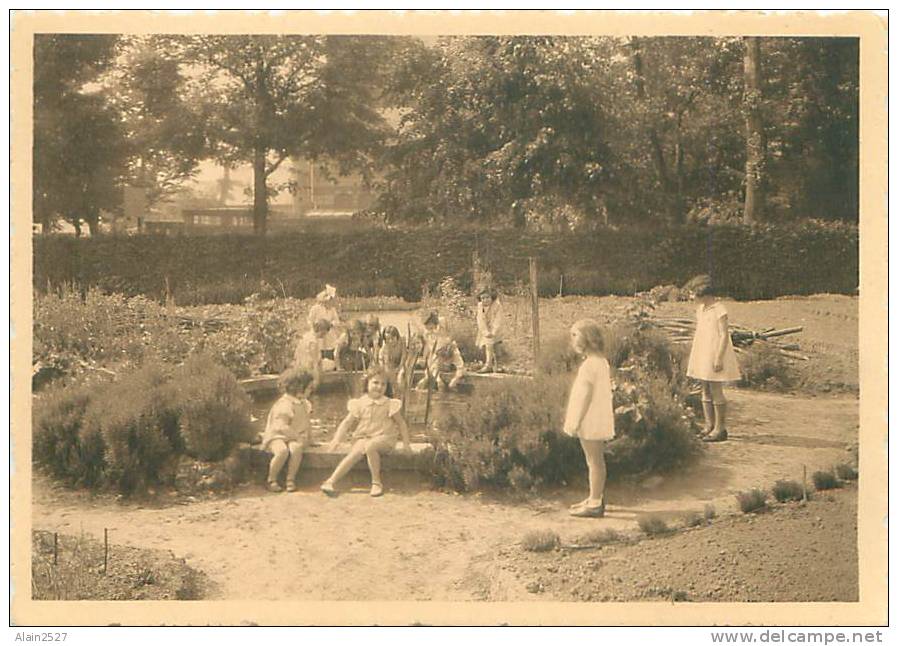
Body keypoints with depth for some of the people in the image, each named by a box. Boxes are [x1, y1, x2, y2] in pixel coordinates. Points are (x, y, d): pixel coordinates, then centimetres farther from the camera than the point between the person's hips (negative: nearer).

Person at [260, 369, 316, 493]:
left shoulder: (304, 404, 13)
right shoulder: (284, 405, -14)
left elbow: (307, 423, 24)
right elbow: (282, 427, -20)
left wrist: (309, 440, 20)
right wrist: (298, 437, -19)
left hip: (295, 438, 5)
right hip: (277, 436, -5)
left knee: (296, 449, -33)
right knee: (283, 451, -38)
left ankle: (291, 479, -20)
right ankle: (271, 480, -18)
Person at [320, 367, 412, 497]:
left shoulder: (389, 404, 1)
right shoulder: (360, 403, 5)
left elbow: (401, 423, 8)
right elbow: (347, 423, 6)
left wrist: (406, 443, 2)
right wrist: (337, 440, -5)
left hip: (384, 438, -2)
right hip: (363, 438, 2)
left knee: (370, 446, -35)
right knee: (355, 453, -28)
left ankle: (376, 482, -23)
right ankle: (331, 481, -31)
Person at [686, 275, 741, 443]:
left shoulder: (719, 310, -12)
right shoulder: (700, 309, 12)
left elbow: (724, 335, -15)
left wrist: (719, 358, -20)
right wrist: (693, 357, 19)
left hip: (715, 355, -8)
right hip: (702, 356, 8)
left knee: (716, 391, -5)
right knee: (705, 391, 9)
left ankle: (720, 428, 1)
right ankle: (709, 426, 16)